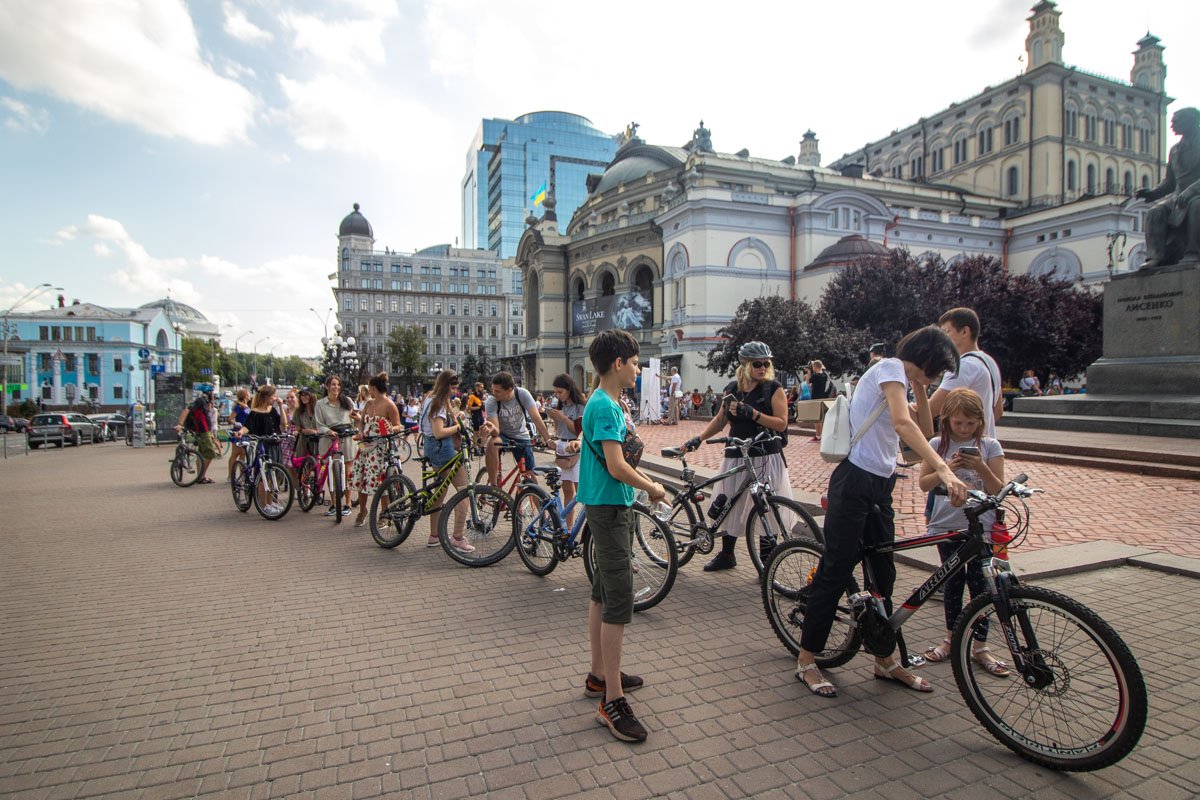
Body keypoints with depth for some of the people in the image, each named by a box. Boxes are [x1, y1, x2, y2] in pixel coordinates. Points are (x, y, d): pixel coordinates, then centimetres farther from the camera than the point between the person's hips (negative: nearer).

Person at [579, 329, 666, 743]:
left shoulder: (607, 403, 12)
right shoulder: (605, 406, -19)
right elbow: (616, 466, -25)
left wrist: (626, 423, 7)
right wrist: (653, 488, -12)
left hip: (607, 507, 11)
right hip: (609, 508, -11)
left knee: (602, 593, 17)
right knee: (619, 600, -7)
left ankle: (599, 675, 31)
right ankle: (612, 700, 1)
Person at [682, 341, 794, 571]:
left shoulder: (773, 388, -4)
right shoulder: (732, 389, 8)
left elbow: (781, 423, -11)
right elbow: (721, 419, 16)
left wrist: (753, 413, -22)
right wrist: (698, 438, 6)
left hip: (765, 457, -4)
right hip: (735, 456, 4)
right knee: (729, 507, 11)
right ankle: (726, 555, 29)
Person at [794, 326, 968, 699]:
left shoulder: (901, 381, 20)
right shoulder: (891, 367, -10)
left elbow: (924, 431, 18)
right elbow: (903, 422, -28)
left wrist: (920, 388, 10)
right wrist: (943, 469, -36)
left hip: (879, 486, 10)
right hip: (855, 483, -10)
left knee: (883, 574, 15)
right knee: (836, 570, -3)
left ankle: (886, 661, 29)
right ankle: (806, 661, 10)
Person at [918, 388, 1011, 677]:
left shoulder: (990, 445, -1)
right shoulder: (938, 444, 0)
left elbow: (998, 489, -4)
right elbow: (924, 484, -3)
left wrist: (981, 468, -21)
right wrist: (947, 469, -19)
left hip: (980, 526, -1)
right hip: (947, 525, 1)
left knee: (979, 584, 4)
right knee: (953, 582, 11)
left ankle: (979, 646, 17)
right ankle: (952, 637, 26)